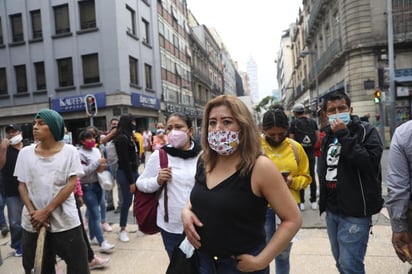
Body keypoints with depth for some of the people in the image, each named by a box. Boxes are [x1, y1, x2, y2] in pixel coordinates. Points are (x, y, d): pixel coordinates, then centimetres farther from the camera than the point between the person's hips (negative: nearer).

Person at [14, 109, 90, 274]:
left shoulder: (69, 151, -5)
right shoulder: (25, 153, 3)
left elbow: (72, 184, -9)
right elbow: (22, 186, 5)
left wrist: (46, 211, -14)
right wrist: (32, 212, -9)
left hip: (64, 221, -2)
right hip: (33, 223, 3)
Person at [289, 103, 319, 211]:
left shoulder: (293, 123, -7)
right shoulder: (313, 121, 2)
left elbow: (291, 139, -9)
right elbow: (318, 137, 1)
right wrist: (312, 145, 14)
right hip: (311, 152, 3)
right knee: (312, 176, 11)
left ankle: (301, 202, 8)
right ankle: (313, 201, 16)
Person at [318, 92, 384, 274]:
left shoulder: (366, 132, -7)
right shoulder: (328, 136, 10)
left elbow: (370, 163, -25)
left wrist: (344, 135, -24)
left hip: (355, 212, -6)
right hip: (331, 211, 7)